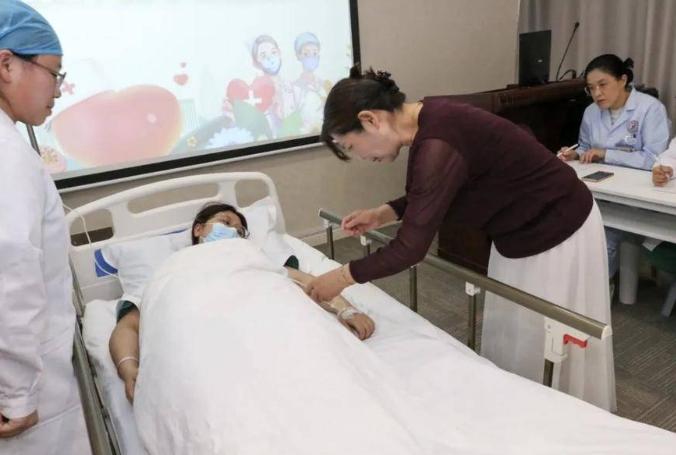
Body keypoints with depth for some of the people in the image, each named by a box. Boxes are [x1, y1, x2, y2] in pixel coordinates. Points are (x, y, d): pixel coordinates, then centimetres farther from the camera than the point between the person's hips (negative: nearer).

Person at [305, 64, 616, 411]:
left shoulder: (438, 143, -33)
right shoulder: (428, 125, -4)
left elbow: (411, 247, -30)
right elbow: (430, 197, 12)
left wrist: (344, 276, -18)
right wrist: (382, 213, -1)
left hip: (557, 234, -9)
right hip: (519, 233, 9)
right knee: (505, 338, 18)